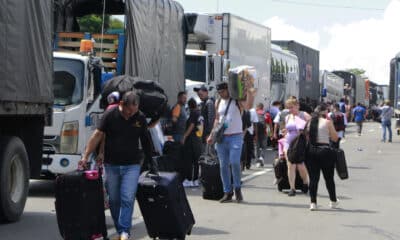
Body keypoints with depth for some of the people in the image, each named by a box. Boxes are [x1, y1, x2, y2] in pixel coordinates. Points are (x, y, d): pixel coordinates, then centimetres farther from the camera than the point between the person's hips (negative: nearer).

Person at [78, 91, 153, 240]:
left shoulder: (140, 118, 0)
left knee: (127, 199, -12)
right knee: (114, 200, 6)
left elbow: (145, 140, 10)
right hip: (111, 165, 1)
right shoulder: (110, 115, -6)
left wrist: (149, 159, 13)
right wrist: (86, 156, -10)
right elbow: (97, 135, -6)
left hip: (132, 165, 0)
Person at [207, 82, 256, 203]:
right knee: (223, 165, 3)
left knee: (235, 162, -18)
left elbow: (248, 106, -20)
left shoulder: (237, 100, -1)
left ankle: (237, 188, 3)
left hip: (235, 136, -5)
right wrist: (212, 135, 13)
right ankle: (227, 192, 11)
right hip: (221, 137, 5)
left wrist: (249, 93, -31)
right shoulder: (218, 103, 13)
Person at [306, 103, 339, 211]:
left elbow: (307, 137, 11)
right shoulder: (327, 122, -6)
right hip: (324, 151, -4)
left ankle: (313, 202, -1)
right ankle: (333, 201, 23)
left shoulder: (310, 122, 8)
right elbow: (335, 138, -1)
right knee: (329, 178, 10)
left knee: (313, 178, 5)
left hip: (312, 151, 4)